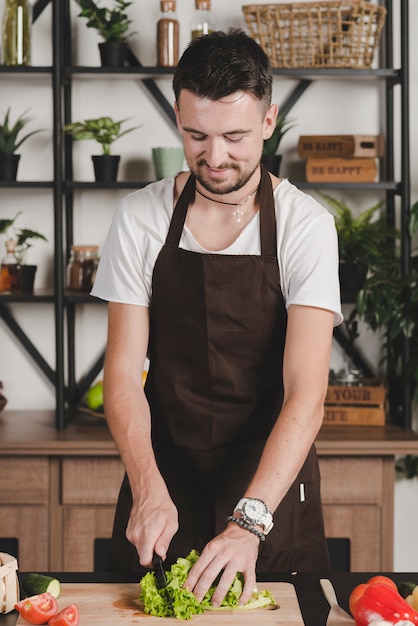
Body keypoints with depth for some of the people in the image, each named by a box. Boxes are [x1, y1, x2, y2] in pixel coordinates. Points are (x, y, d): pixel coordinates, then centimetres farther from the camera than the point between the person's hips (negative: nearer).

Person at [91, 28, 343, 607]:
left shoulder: (306, 226, -13)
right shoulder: (139, 219, -6)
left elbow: (306, 395, -21)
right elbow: (123, 375, -8)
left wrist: (249, 522, -33)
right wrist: (148, 489, -24)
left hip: (273, 481, -1)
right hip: (162, 480, 2)